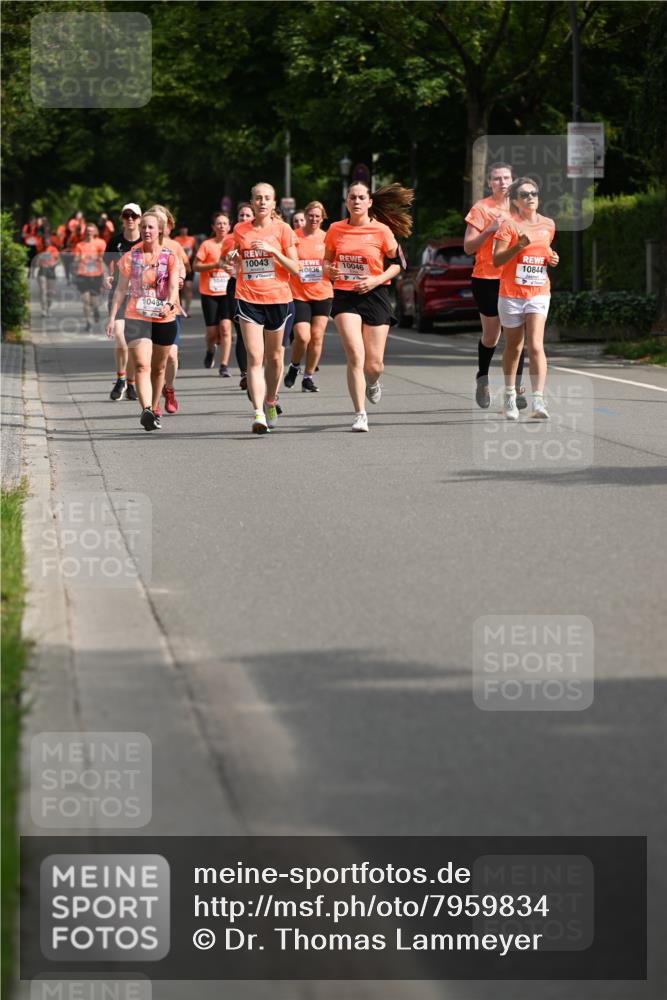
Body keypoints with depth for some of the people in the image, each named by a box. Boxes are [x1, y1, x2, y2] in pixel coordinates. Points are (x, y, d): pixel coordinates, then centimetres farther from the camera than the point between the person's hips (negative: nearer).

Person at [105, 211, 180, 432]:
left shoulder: (170, 257, 2)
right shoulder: (131, 257, 5)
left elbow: (174, 286, -11)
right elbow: (121, 289, 8)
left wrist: (169, 303, -31)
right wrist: (112, 317, 1)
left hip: (164, 319, 1)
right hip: (137, 317, -1)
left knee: (158, 368, 12)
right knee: (142, 365, -18)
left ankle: (154, 410, 27)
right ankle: (146, 411, -32)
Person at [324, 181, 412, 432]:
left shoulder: (382, 231, -4)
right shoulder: (335, 230, 3)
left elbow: (398, 262, 4)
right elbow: (327, 260, 16)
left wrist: (377, 280, -11)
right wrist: (329, 270, -8)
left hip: (374, 296, 0)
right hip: (344, 296, 1)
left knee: (374, 364, 2)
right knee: (355, 355, -16)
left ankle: (372, 382, 41)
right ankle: (360, 414, -12)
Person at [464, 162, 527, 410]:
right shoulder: (481, 208, -3)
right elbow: (468, 247, -6)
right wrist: (489, 230, -19)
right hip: (487, 279, -2)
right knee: (491, 336, 7)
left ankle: (516, 388, -3)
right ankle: (482, 380, 32)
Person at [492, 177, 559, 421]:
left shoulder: (548, 224, 8)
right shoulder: (509, 225, -6)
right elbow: (496, 260, -12)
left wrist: (551, 259, 4)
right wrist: (519, 246, -25)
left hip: (539, 293, 2)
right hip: (511, 293, -2)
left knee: (535, 345, -13)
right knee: (513, 347, 10)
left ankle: (538, 401, -20)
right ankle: (510, 396, 28)